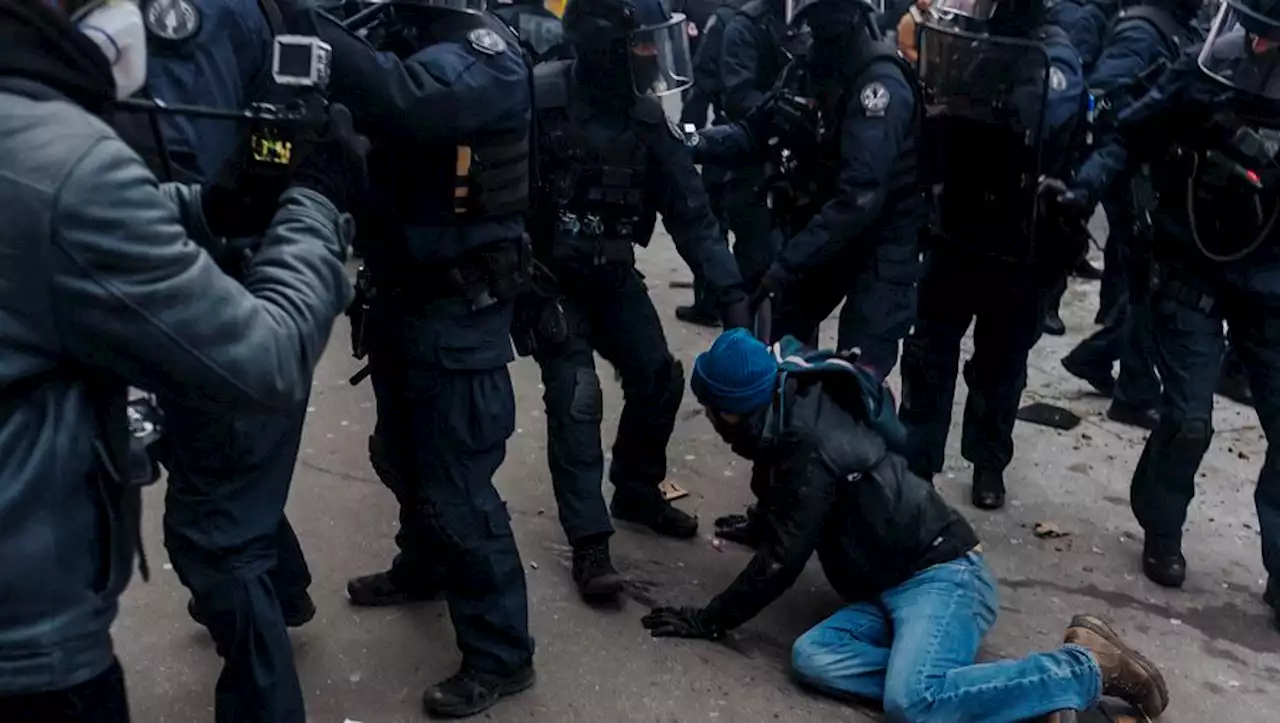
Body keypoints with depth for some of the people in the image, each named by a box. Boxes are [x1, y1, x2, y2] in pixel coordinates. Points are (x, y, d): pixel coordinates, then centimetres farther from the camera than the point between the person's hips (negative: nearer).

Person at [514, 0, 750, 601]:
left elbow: (690, 212, -8)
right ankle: (588, 540, -3)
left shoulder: (645, 119, -6)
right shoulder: (540, 100, -22)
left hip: (611, 275, 6)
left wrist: (732, 293, -16)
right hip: (545, 278, -5)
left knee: (659, 379, 5)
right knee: (576, 397, -14)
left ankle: (636, 492, 29)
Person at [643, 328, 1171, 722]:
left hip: (942, 578, -9)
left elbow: (781, 563, -15)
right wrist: (755, 525, 47)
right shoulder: (796, 419, 11)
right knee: (813, 657, -16)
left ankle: (1087, 668, -12)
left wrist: (709, 620, -6)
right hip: (893, 589, 9)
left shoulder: (810, 451, -18)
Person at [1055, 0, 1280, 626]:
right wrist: (1086, 185, -17)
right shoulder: (1200, 76, -12)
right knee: (1188, 418, -3)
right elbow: (1131, 136, -2)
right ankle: (1161, 534, 24)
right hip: (1191, 272, -2)